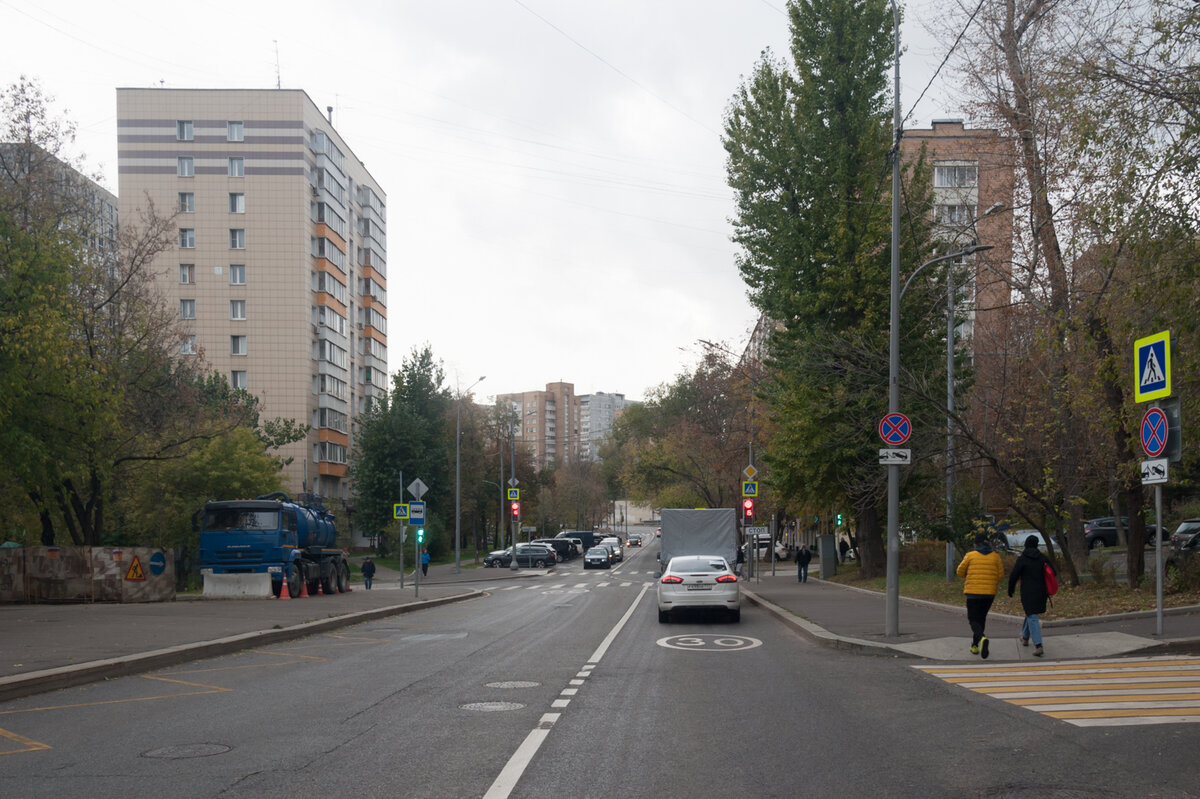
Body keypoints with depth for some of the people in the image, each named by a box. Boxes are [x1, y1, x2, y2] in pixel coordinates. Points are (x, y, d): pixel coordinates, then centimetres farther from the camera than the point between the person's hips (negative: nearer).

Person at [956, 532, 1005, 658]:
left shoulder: (970, 555, -4)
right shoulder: (995, 557, 3)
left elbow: (960, 572, 1)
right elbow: (1001, 575, 2)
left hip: (973, 592, -3)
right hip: (990, 593, 3)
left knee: (973, 620, 0)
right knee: (981, 617, 20)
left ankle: (982, 638, -30)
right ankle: (975, 645, 24)